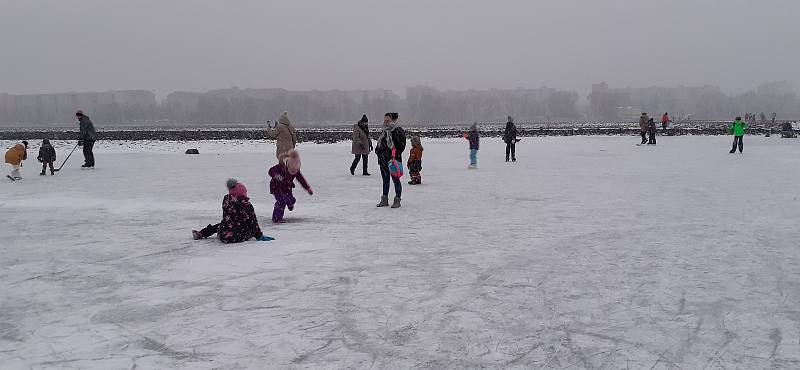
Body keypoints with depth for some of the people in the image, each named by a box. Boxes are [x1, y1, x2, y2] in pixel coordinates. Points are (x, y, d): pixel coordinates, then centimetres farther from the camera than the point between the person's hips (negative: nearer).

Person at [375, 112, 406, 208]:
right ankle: (384, 200, 23)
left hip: (394, 160, -8)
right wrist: (377, 150, 11)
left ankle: (397, 200, 8)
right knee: (385, 180, 14)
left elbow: (402, 145, -15)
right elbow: (379, 144, 26)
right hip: (383, 160, 8)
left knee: (395, 180, 0)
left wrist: (395, 154, -21)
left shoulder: (398, 130, -10)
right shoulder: (383, 131, 14)